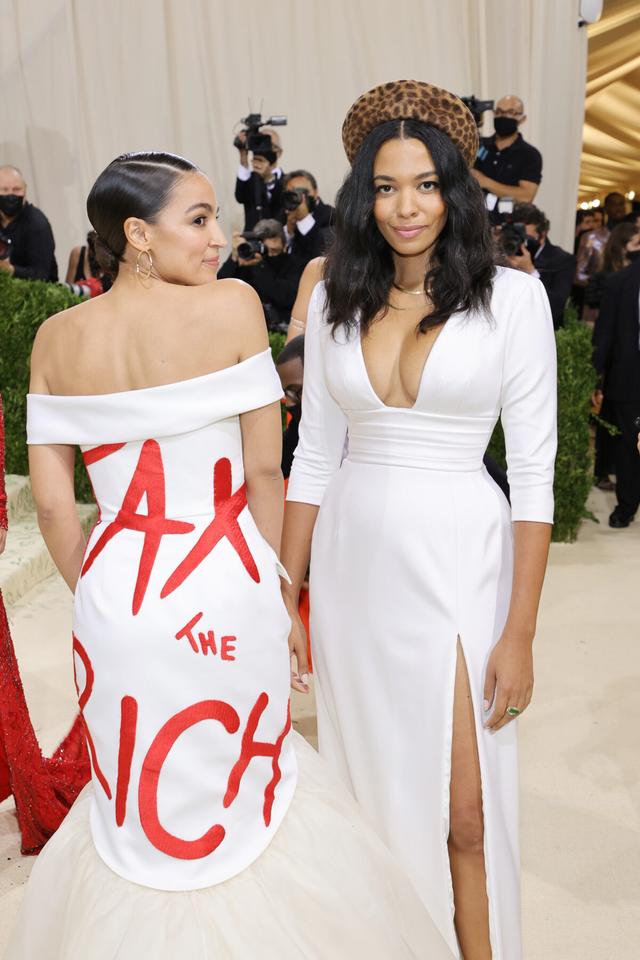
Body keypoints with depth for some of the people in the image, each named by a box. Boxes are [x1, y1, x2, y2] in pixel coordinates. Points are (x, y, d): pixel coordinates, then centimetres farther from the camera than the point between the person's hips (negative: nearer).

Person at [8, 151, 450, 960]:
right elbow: (265, 469, -9)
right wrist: (277, 581, 4)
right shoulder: (231, 305, -12)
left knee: (133, 792, 25)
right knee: (241, 780, 22)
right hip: (225, 588, -3)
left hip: (115, 590, 4)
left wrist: (94, 591, 15)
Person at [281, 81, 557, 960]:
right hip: (353, 564, 4)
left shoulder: (512, 296, -5)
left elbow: (534, 471, -6)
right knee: (366, 789, 17)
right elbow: (314, 457, 7)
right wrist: (287, 601, 6)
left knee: (464, 812, 5)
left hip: (457, 563, -3)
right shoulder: (335, 299, 5)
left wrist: (520, 633, -9)